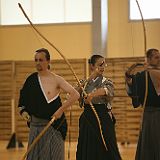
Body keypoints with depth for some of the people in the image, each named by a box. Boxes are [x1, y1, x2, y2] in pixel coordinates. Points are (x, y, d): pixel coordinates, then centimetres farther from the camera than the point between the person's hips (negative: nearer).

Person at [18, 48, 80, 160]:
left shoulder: (56, 79, -7)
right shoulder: (31, 79, 6)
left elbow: (75, 95, -12)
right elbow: (23, 98, 20)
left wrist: (61, 110, -16)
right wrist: (23, 111, 3)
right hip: (35, 126, 4)